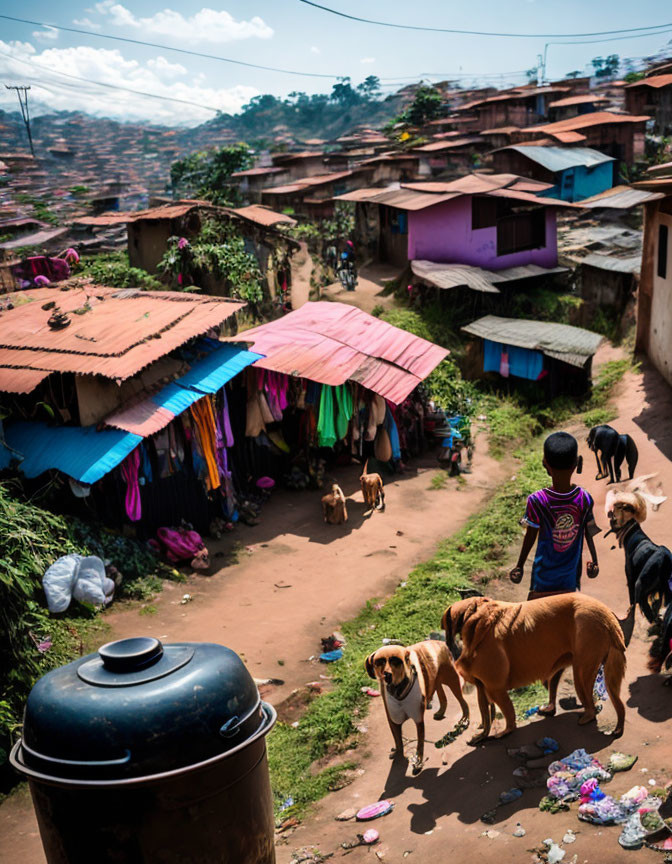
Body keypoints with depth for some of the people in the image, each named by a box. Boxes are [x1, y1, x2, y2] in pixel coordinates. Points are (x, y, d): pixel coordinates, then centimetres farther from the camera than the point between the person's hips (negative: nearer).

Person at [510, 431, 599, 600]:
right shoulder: (584, 499, -15)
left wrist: (519, 566, 2)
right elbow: (589, 534, -3)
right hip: (571, 572, 2)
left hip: (544, 572, -2)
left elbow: (530, 537, -13)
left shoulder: (537, 500, -23)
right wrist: (594, 561, 14)